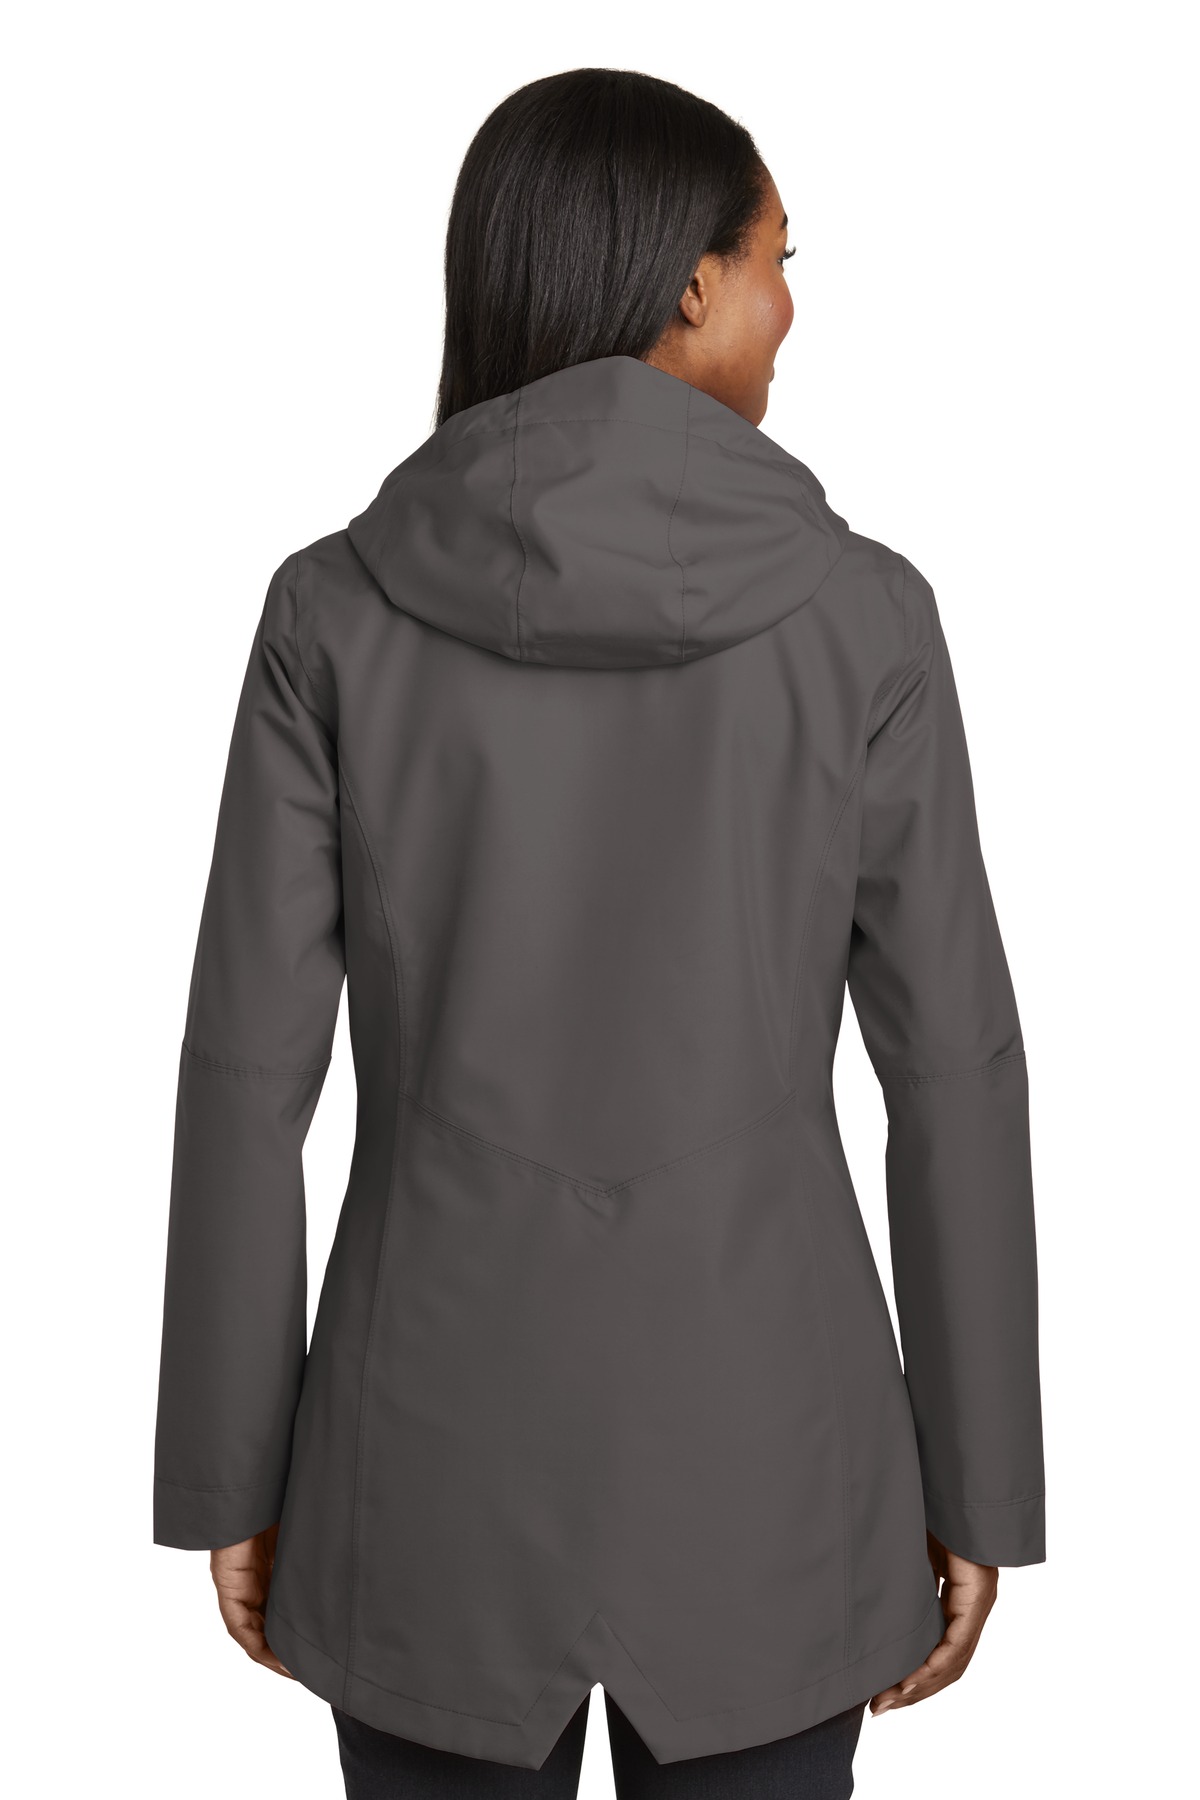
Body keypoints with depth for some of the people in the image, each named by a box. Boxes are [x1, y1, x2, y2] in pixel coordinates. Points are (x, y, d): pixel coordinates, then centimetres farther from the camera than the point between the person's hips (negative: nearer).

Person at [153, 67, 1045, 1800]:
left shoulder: (337, 609, -8)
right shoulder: (858, 615, -9)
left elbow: (247, 1079, -6)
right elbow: (954, 1074, -6)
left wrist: (230, 1475, 6)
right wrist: (980, 1487, 5)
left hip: (442, 1443, 1)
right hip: (756, 1451, 0)